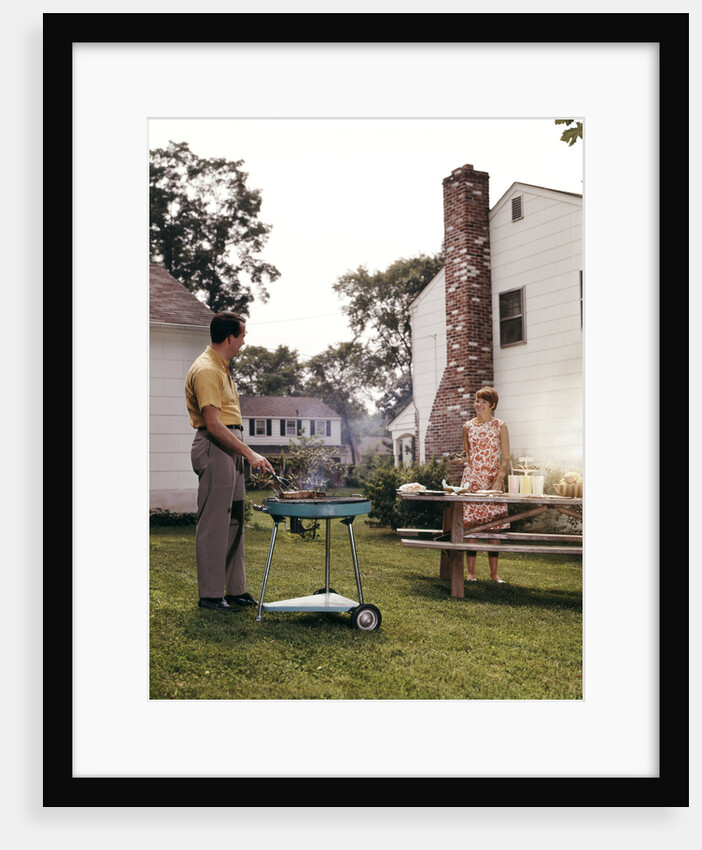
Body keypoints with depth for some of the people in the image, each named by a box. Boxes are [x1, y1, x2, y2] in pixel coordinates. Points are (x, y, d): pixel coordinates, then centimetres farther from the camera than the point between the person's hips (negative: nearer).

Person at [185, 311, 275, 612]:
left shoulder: (220, 367, 18)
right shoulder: (206, 370, -15)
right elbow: (213, 424, -21)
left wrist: (245, 453, 19)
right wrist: (250, 454, -21)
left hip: (230, 448, 11)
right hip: (214, 449, -10)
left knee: (233, 521, 13)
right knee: (213, 523, -5)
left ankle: (235, 590, 21)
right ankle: (210, 595, 3)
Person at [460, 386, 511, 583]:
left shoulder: (500, 426, 3)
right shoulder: (468, 426, 10)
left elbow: (505, 459, -1)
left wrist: (499, 480, -12)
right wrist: (464, 458, 3)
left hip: (493, 480, -1)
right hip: (471, 478, 2)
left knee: (493, 526, -1)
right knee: (469, 523, -4)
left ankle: (494, 573, 6)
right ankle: (471, 572, 3)